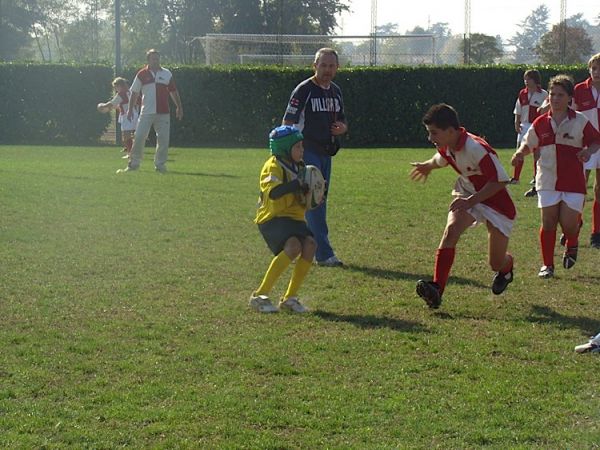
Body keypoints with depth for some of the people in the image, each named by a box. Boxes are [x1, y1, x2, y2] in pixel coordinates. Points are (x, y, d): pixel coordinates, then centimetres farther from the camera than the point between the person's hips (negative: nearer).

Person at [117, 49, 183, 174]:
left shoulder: (167, 74, 6)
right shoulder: (142, 74, 3)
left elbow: (173, 92, 13)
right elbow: (134, 92, 10)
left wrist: (179, 107, 11)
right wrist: (130, 109, 7)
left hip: (163, 113, 1)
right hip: (146, 113, -1)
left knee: (163, 139, 0)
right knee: (139, 137, -5)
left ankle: (160, 164, 12)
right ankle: (134, 163, 5)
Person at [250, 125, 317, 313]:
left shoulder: (298, 167, 17)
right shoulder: (273, 166, -10)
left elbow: (304, 200, 26)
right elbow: (274, 192, -28)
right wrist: (298, 183, -28)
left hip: (294, 217, 8)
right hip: (272, 218, -8)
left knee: (310, 245, -18)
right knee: (293, 246, -30)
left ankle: (290, 298, -7)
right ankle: (260, 295, -22)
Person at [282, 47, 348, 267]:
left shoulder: (336, 91, 13)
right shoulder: (304, 90, -9)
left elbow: (342, 121, 23)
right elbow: (288, 123, -11)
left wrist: (342, 128, -3)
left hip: (326, 153, 8)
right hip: (307, 152, -8)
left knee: (320, 199, 12)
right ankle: (324, 253, -13)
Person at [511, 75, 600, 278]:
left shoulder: (580, 121, -1)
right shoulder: (541, 123, 4)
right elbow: (529, 144, 14)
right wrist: (520, 153, -7)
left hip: (573, 182, -2)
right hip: (548, 180, 2)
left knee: (569, 223, -7)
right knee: (548, 222, -2)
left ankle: (572, 246, 28)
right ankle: (547, 265, 9)